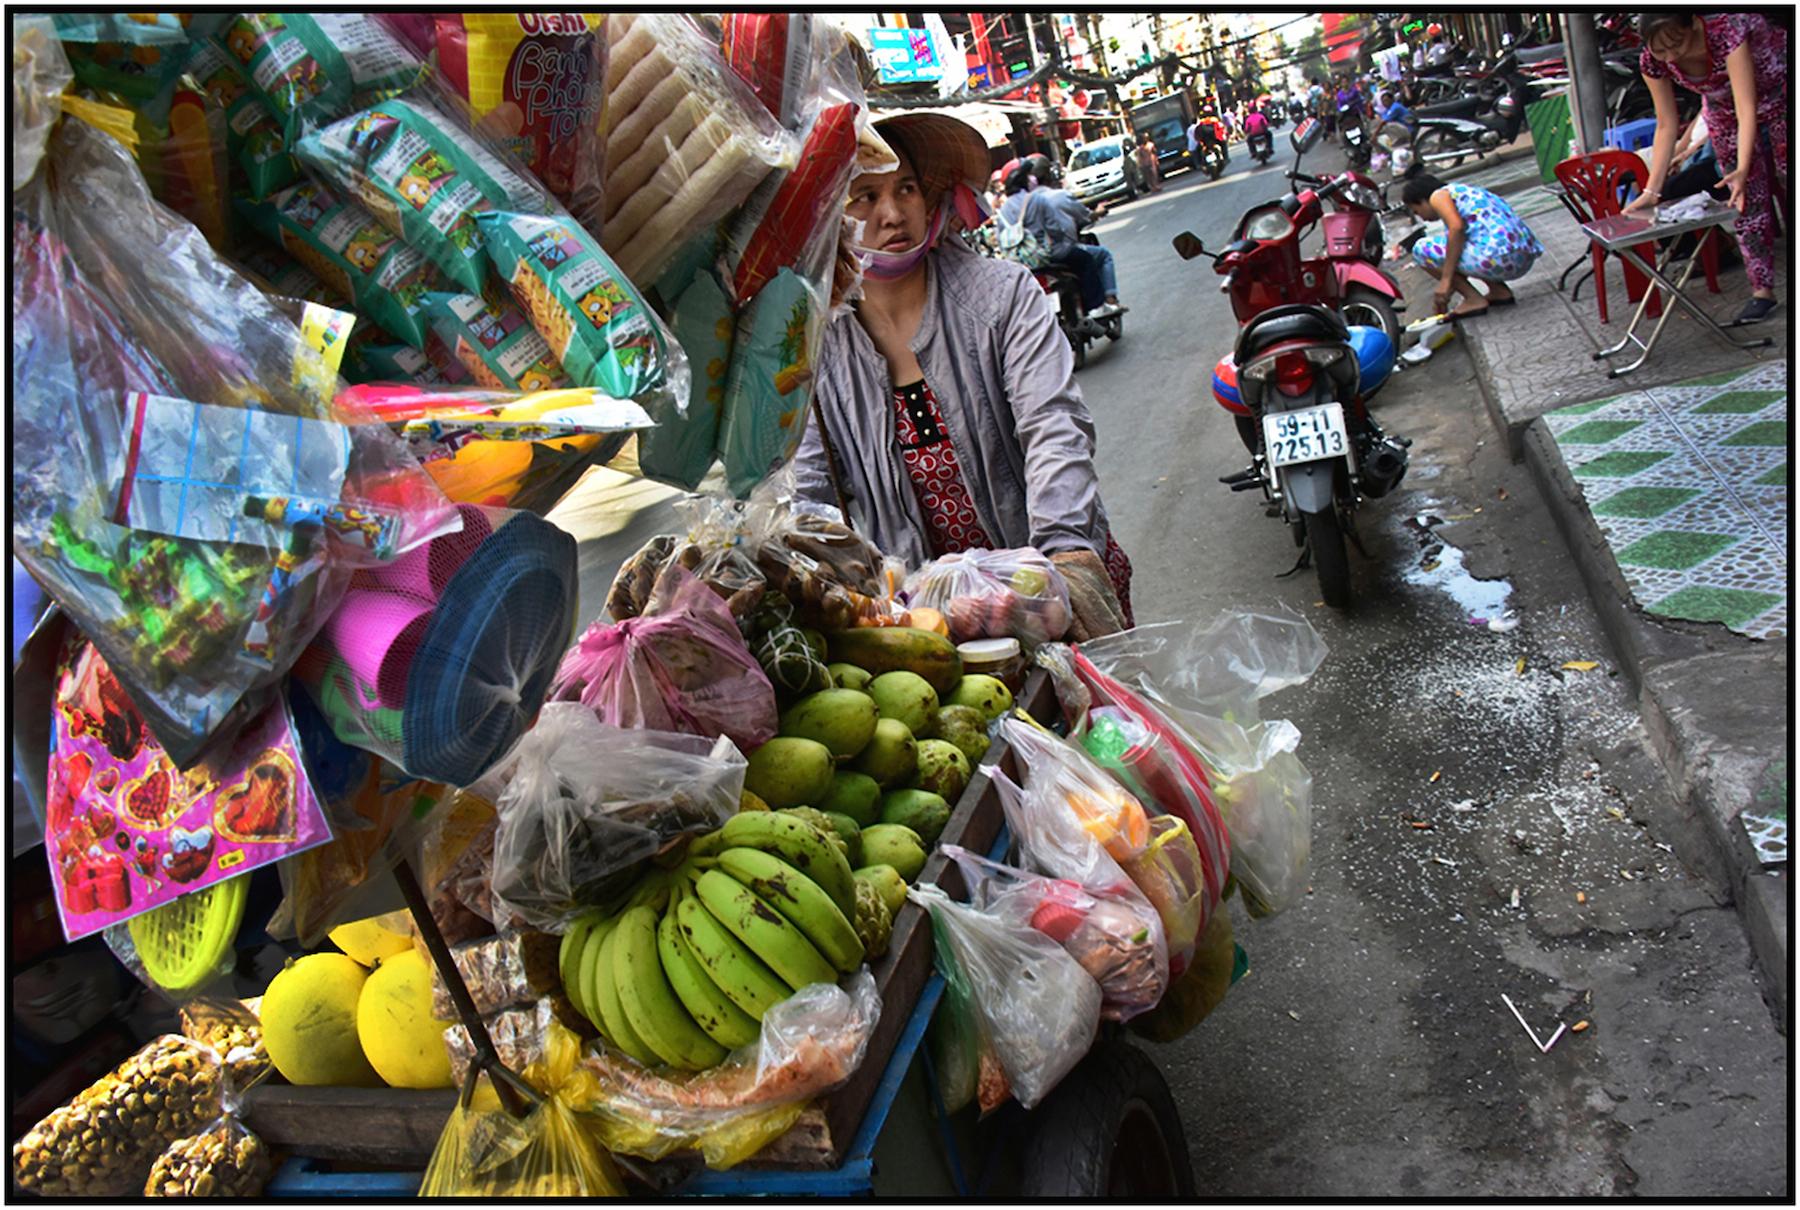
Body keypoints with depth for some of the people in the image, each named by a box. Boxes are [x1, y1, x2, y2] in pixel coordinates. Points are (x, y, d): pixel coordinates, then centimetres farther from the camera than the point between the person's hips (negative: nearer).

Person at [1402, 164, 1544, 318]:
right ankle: (1499, 291, 17)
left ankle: (1474, 299, 0)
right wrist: (1444, 294, 35)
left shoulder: (1439, 196, 3)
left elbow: (1456, 227, -17)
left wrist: (1446, 279, -15)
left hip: (1498, 258, -10)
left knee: (1422, 249, 3)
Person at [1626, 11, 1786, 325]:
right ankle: (1762, 289, 4)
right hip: (1726, 113, 4)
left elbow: (1747, 109, -44)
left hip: (1778, 94, -4)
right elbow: (1666, 126, -17)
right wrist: (1652, 190, -20)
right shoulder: (1653, 63, -26)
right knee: (1748, 201, -1)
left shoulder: (1728, 30, -40)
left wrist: (1742, 168, -55)